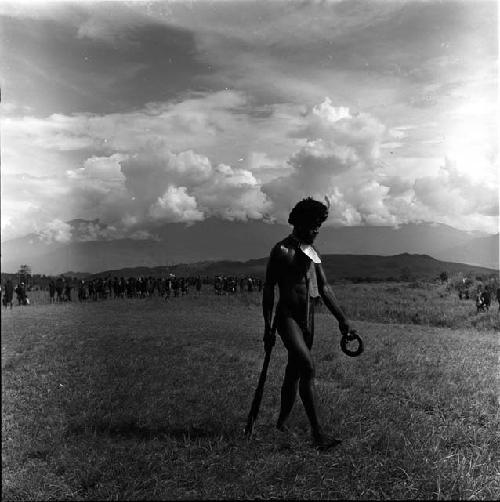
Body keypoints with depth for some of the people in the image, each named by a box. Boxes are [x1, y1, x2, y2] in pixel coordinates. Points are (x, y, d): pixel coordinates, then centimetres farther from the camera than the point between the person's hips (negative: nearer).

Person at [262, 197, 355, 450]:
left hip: (308, 318, 7)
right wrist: (267, 327, -10)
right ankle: (317, 432, -16)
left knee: (294, 372, 13)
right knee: (308, 367, -20)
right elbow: (268, 288, -7)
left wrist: (342, 319, 7)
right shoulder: (282, 250, -7)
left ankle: (281, 423, 28)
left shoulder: (312, 252, 12)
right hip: (287, 316, -7)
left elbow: (324, 288, 14)